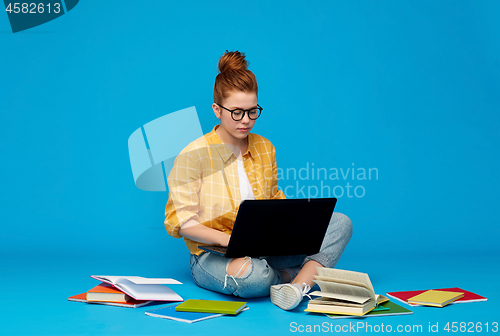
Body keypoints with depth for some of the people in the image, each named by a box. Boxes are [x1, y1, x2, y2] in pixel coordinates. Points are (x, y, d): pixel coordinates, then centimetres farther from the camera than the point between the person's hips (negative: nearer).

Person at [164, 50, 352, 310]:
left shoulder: (265, 148, 9)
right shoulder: (193, 156, -9)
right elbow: (180, 222, -11)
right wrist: (230, 240, -24)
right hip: (212, 255, -5)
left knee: (340, 223, -9)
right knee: (252, 276, -41)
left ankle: (298, 284, -30)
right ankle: (306, 276, -9)